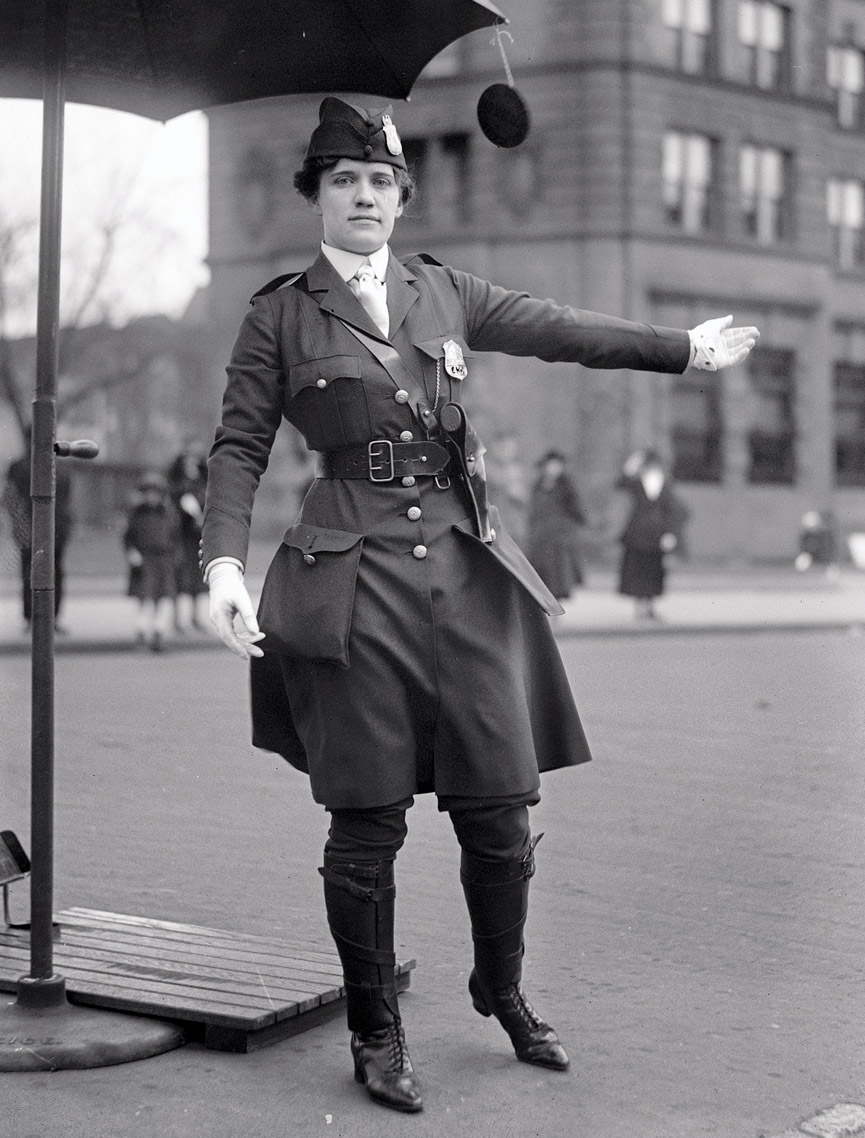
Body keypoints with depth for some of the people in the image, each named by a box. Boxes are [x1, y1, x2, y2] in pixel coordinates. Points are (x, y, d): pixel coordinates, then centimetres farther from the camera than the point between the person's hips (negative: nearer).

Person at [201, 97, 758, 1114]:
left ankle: (503, 991, 29)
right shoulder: (280, 316, 5)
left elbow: (561, 330, 22)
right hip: (354, 581, -3)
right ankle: (376, 1034, 17)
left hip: (466, 570, 3)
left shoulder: (446, 294, 14)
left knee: (500, 808, 4)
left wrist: (686, 349, 28)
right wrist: (223, 564, -13)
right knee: (367, 821, -1)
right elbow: (239, 449, 2)